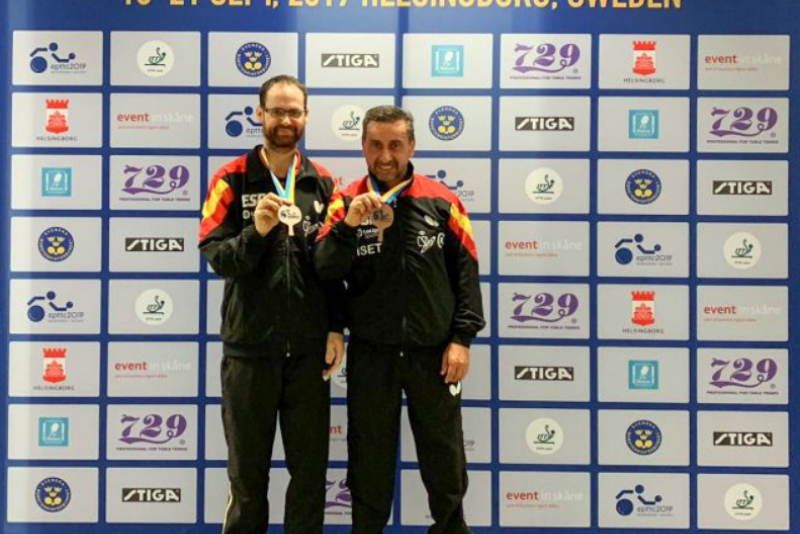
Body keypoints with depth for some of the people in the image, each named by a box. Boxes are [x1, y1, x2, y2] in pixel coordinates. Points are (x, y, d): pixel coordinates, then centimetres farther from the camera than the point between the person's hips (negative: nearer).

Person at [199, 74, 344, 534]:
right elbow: (215, 255, -10)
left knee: (311, 468, 10)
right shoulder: (233, 180, -2)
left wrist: (336, 328, 2)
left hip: (309, 348, 2)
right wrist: (256, 232, -27)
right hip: (249, 346, -2)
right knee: (248, 468, 9)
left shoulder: (322, 182, 6)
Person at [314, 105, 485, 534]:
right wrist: (349, 225, -24)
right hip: (370, 354, 0)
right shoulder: (346, 203, 0)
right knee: (369, 459, 13)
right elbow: (323, 270, -9)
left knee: (444, 459, 13)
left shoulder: (441, 201, 1)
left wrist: (461, 338, -5)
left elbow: (466, 273, 1)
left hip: (433, 353, 0)